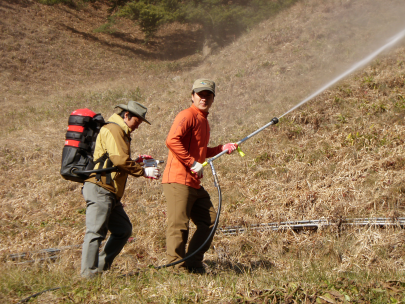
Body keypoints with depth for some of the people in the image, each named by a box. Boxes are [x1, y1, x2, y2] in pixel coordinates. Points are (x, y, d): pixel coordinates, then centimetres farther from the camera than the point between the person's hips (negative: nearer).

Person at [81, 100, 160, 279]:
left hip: (111, 194, 11)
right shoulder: (112, 130, -9)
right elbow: (119, 160, -19)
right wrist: (143, 172, -11)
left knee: (124, 230, 12)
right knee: (95, 232, -11)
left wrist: (137, 161, 14)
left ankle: (102, 266, 17)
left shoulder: (121, 133, 25)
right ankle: (89, 272, -8)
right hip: (99, 189, -11)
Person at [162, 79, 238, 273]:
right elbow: (172, 140, -25)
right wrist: (193, 163, -22)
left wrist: (223, 148, 20)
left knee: (209, 220, 11)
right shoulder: (187, 116, -9)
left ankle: (193, 264, 19)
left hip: (195, 183, 10)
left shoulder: (203, 120, 21)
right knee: (178, 225, -7)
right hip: (178, 180, -10)